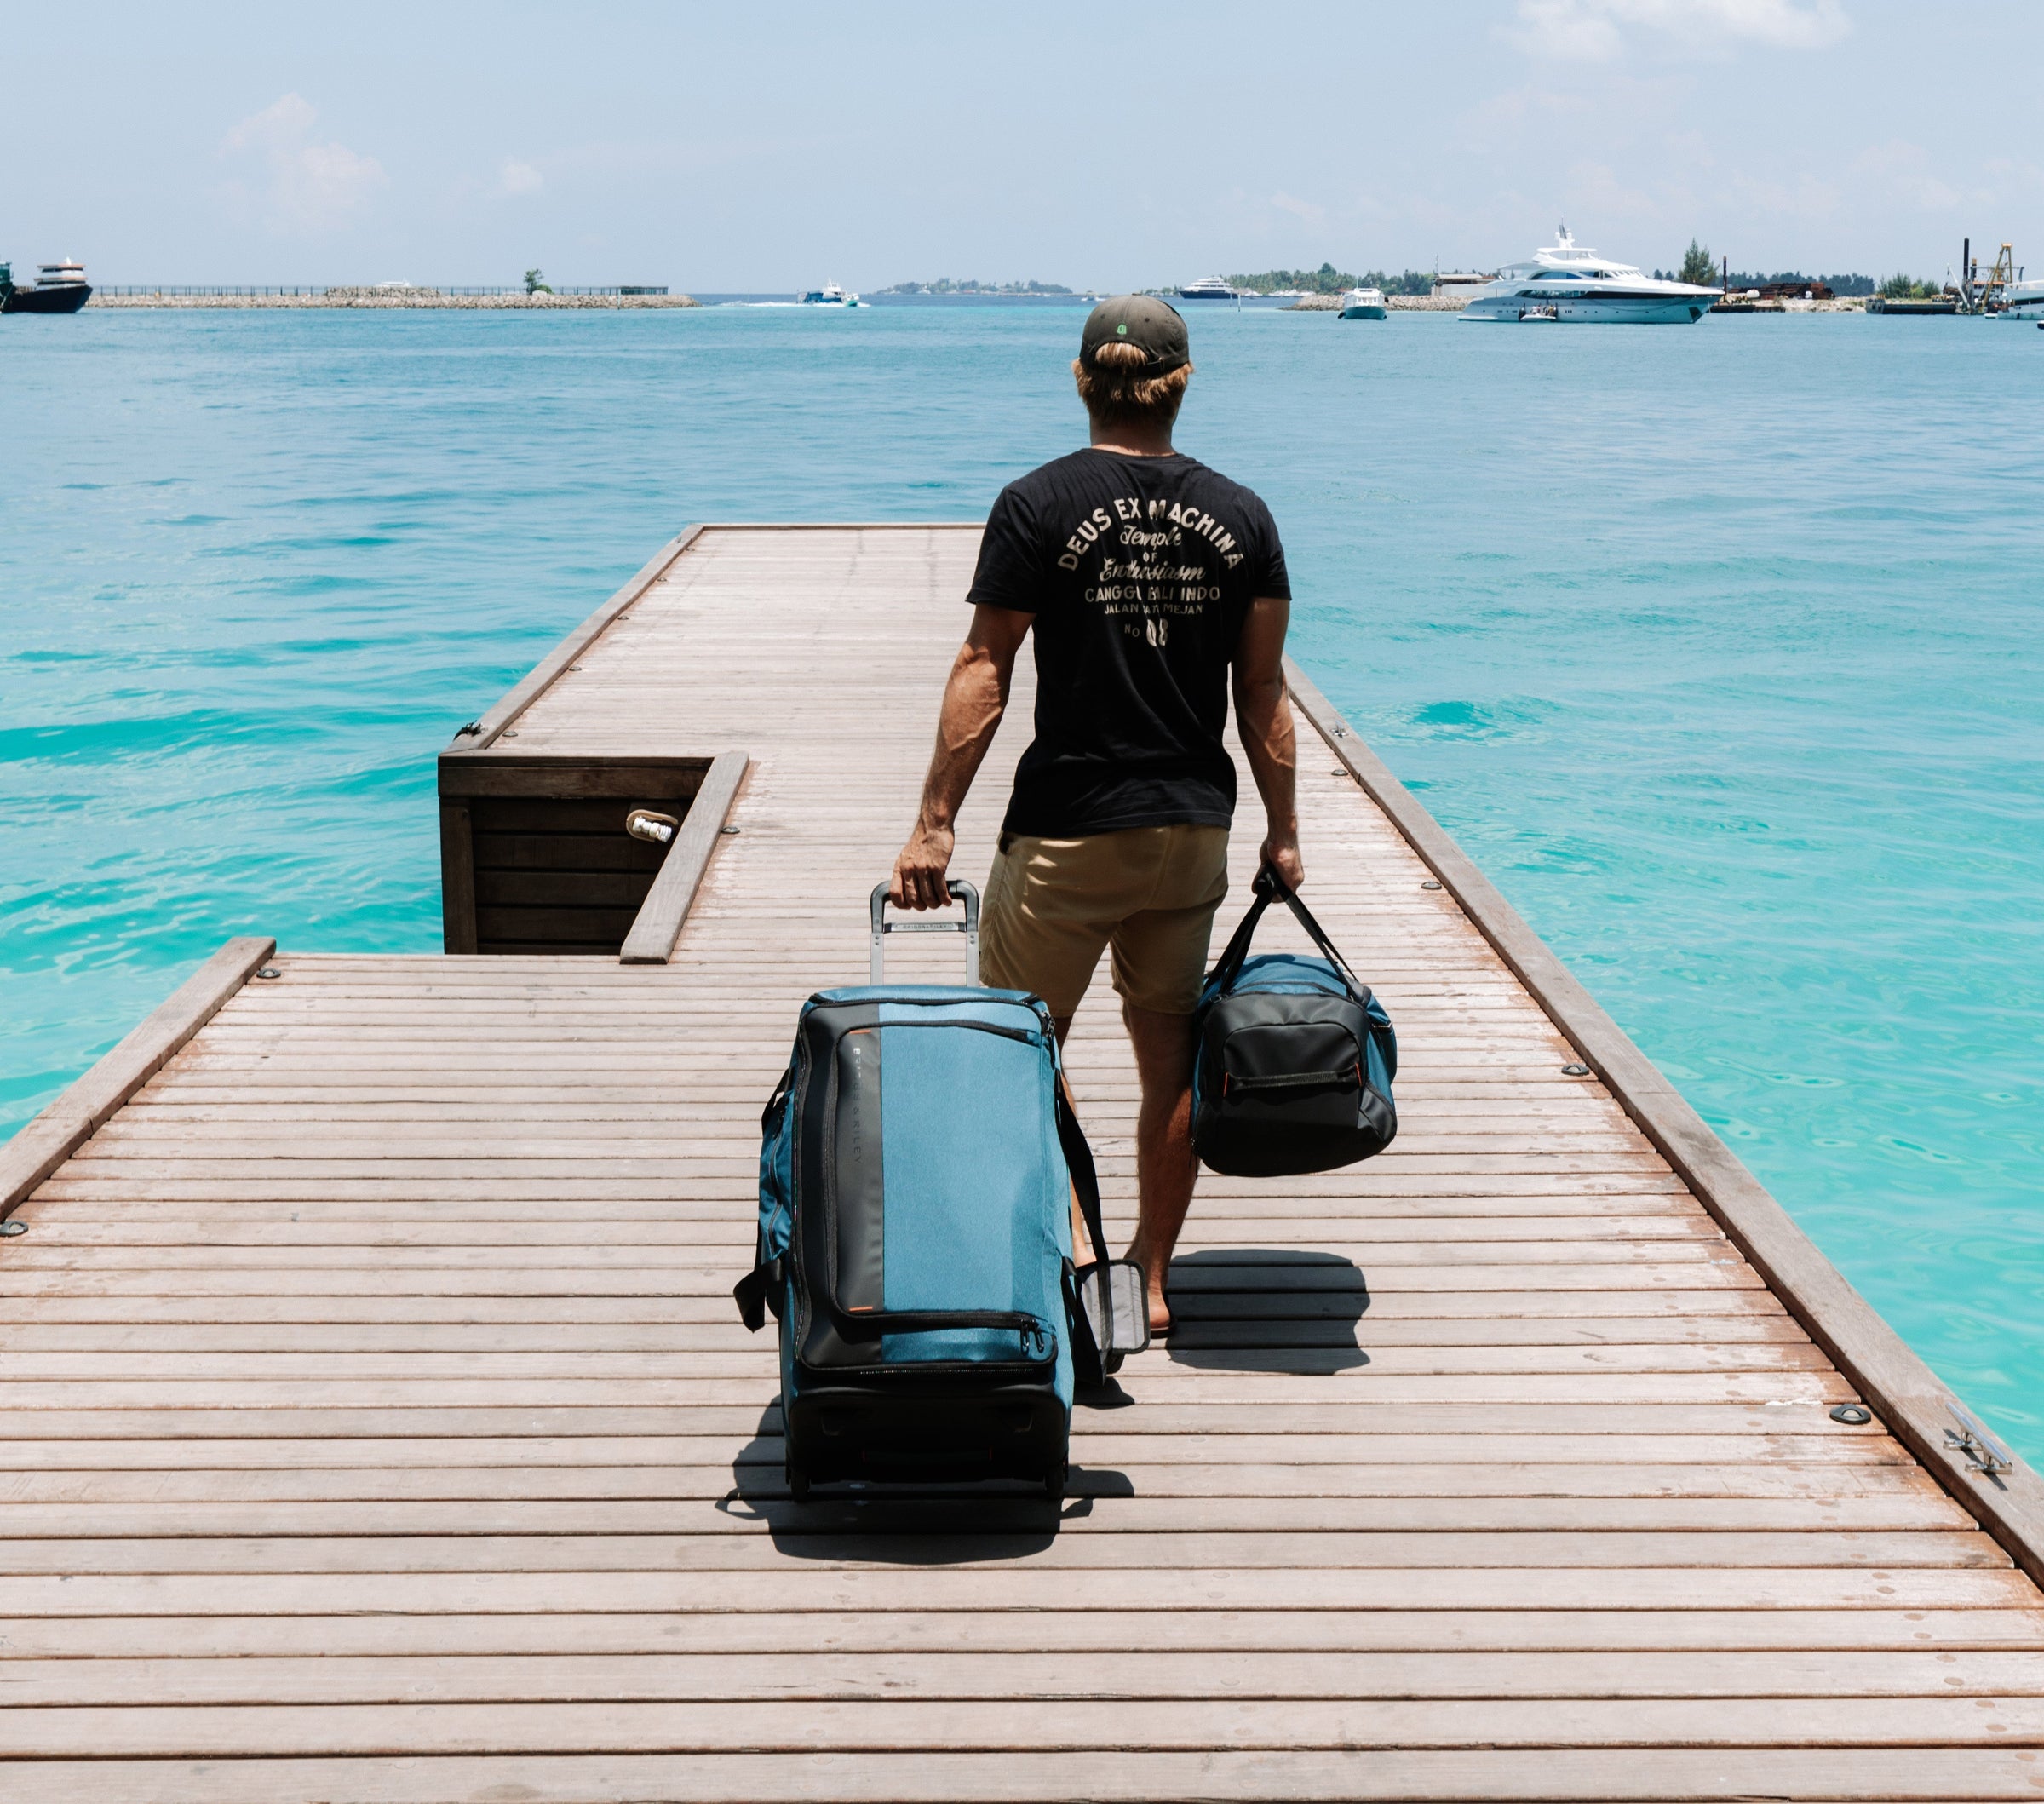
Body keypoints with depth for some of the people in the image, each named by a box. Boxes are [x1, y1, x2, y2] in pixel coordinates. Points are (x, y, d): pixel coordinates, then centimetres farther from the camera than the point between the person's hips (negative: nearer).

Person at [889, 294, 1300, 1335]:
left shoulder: (1039, 506, -7)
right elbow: (1264, 695, 4)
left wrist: (935, 823, -6)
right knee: (1170, 1057, 13)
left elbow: (983, 672, -9)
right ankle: (1150, 1281, 20)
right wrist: (1283, 833, 13)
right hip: (1192, 827, 4)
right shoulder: (1239, 515, 3)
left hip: (1067, 830, -4)